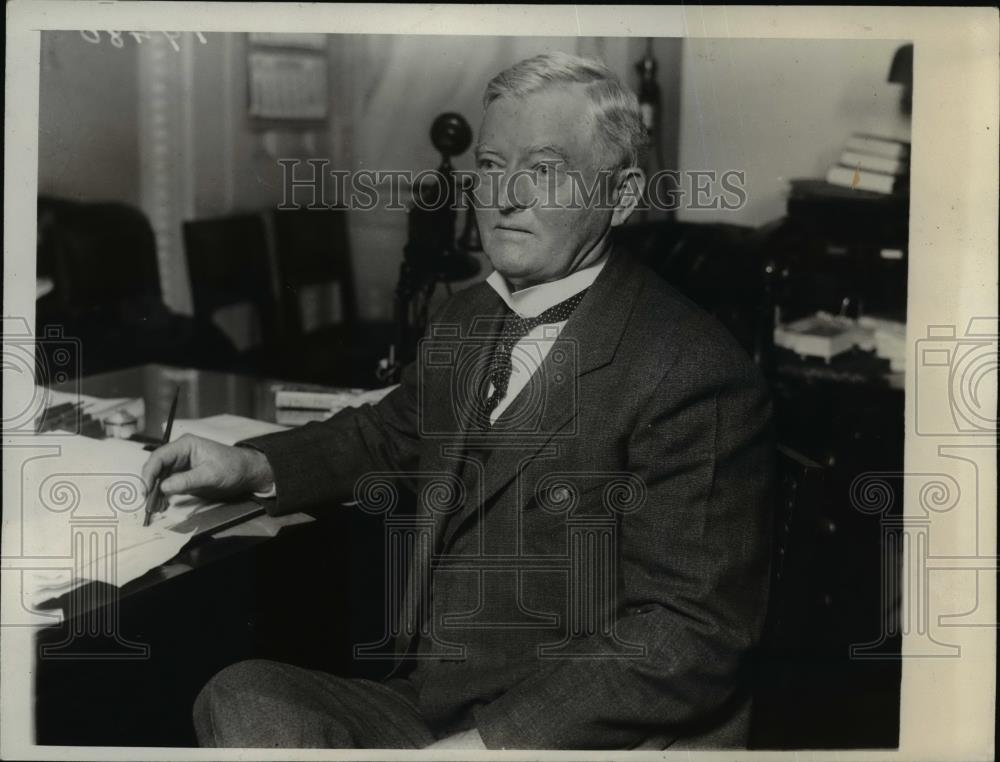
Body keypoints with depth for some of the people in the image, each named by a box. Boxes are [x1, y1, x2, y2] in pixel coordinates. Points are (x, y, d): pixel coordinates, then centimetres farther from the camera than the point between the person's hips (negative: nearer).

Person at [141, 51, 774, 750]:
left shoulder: (695, 376, -15)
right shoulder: (468, 318, 11)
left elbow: (689, 637, -18)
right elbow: (391, 433, 29)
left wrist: (483, 743, -22)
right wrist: (251, 466, 12)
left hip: (584, 735, -6)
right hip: (427, 704, 7)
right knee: (244, 699, -20)